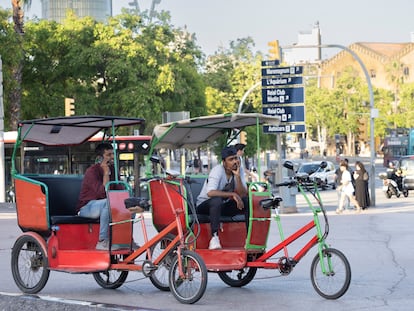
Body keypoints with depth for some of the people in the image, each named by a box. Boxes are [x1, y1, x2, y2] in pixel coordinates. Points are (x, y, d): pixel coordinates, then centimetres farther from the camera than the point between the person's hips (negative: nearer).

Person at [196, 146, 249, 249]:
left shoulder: (238, 170, -4)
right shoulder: (218, 170, -21)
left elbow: (243, 194, -15)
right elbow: (210, 193, -37)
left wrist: (237, 176, -27)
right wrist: (232, 194, -35)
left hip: (224, 206, 6)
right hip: (205, 205, -5)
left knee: (248, 201, -15)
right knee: (217, 200, -39)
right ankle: (214, 238, -38)